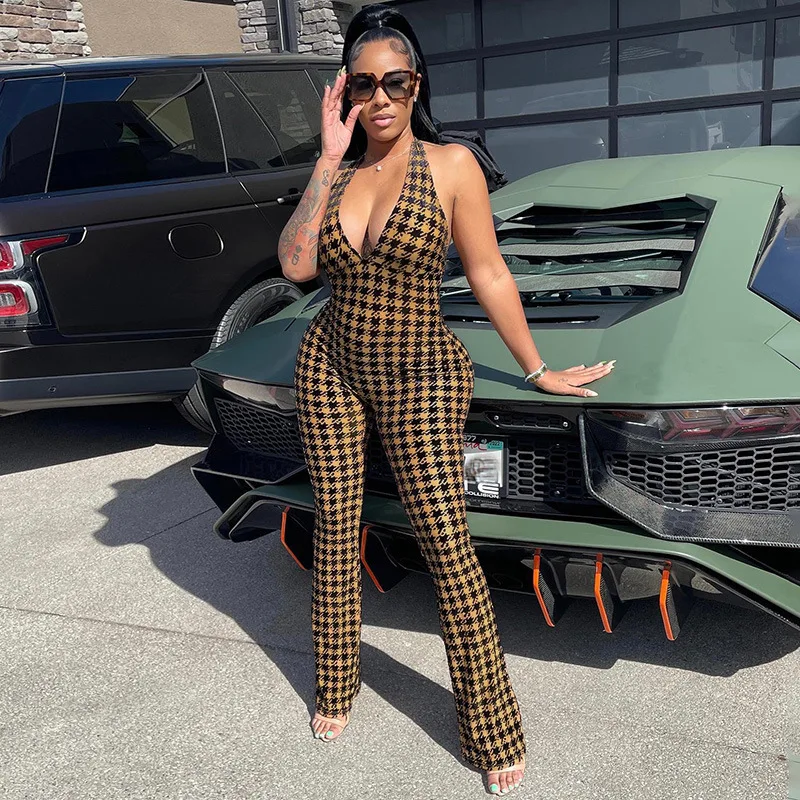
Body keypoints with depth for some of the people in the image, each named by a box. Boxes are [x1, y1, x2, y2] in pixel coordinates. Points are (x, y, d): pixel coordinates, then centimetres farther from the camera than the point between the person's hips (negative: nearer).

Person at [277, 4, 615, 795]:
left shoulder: (450, 164, -5)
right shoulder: (334, 174, 6)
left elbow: (489, 275, -3)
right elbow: (295, 264, -10)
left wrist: (537, 368, 0)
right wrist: (329, 159, -11)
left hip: (419, 376, -4)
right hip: (329, 368, 4)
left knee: (446, 544, -6)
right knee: (335, 530, 11)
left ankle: (492, 729, 12)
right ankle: (335, 689, 34)